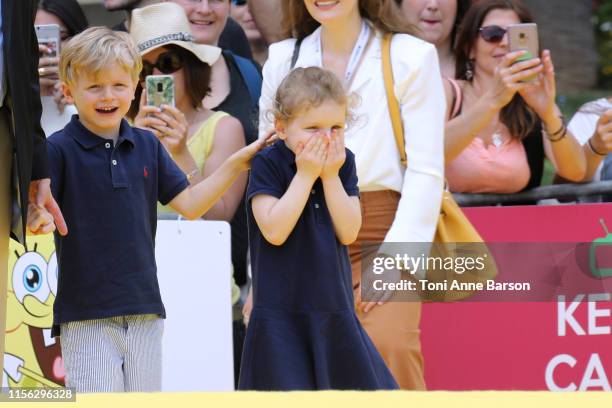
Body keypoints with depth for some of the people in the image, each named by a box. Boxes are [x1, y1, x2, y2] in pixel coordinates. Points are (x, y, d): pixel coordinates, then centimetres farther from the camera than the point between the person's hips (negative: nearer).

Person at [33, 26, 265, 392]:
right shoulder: (59, 150, -7)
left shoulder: (147, 146, 8)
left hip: (145, 311, 5)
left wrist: (235, 164, 3)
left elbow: (189, 205, 11)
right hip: (86, 316, -5)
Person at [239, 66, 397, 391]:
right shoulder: (268, 164, -7)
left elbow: (348, 232, -4)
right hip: (282, 314, -5)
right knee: (288, 394, -5)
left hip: (335, 307, 5)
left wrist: (330, 176, -11)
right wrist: (305, 175, -17)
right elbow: (275, 231, -19)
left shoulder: (343, 163, 5)